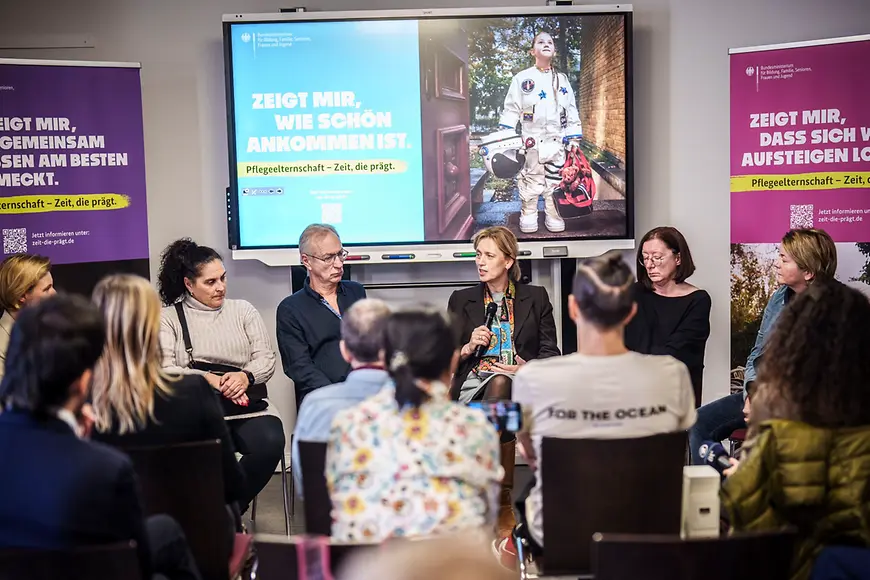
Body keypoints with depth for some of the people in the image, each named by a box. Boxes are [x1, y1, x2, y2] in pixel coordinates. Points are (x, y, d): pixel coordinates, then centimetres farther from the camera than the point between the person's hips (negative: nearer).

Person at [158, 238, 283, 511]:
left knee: (271, 442, -29)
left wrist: (245, 376, -12)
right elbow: (164, 370, -2)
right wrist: (209, 379, -15)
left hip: (247, 405, 2)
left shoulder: (243, 310, 17)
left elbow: (266, 359, 10)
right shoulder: (168, 318, 10)